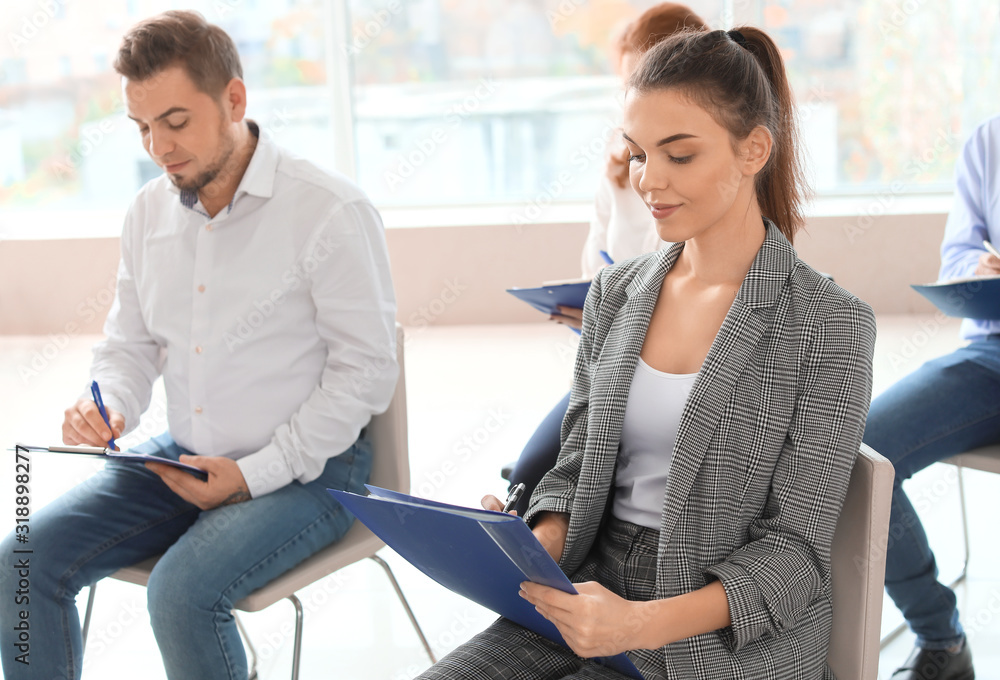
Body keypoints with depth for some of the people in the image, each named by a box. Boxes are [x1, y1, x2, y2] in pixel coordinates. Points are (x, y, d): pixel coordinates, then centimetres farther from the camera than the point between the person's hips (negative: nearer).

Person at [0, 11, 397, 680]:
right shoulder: (149, 212, 6)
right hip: (182, 458, 6)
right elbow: (130, 344, 16)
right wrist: (107, 408, -8)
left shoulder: (332, 211, -15)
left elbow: (366, 369, -13)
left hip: (306, 468, -6)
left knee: (183, 592, -28)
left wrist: (253, 474, -18)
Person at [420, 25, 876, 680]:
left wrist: (647, 624, -24)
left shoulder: (829, 323, -9)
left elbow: (797, 549, -10)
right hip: (593, 595, 5)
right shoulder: (615, 293, 7)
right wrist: (535, 550, -8)